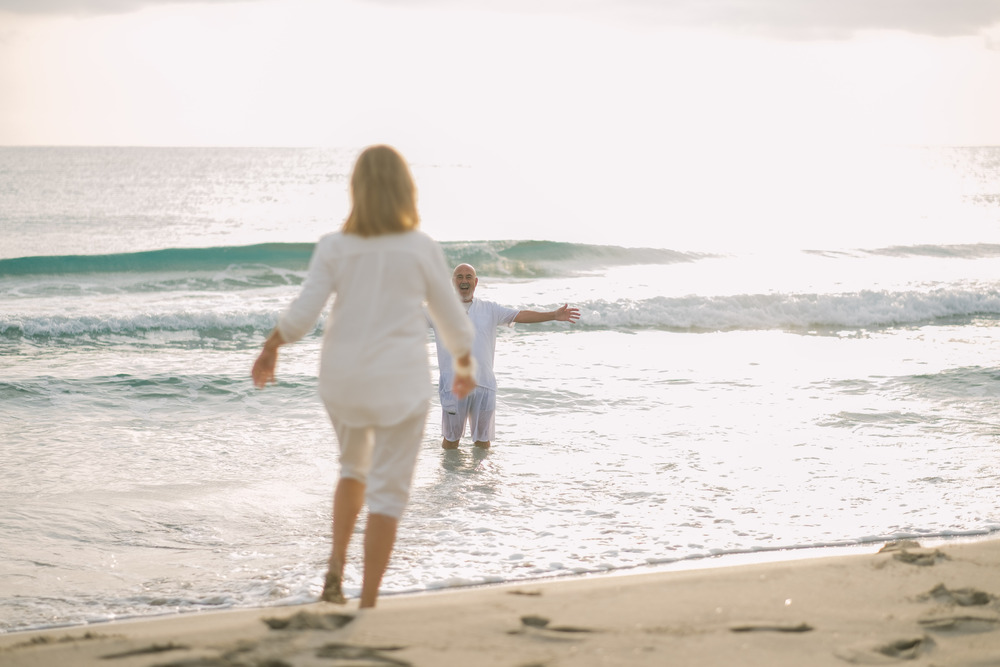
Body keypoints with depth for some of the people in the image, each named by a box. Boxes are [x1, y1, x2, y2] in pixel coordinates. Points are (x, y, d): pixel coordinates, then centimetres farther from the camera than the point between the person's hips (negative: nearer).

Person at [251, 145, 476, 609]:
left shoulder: (334, 248, -5)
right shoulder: (422, 249, -7)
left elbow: (302, 313, -11)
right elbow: (453, 322, 1)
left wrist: (270, 348, 7)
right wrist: (465, 366, 19)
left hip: (342, 379, 3)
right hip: (400, 381, -3)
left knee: (354, 467, 27)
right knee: (388, 491, 2)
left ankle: (335, 568, 16)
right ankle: (367, 604, -1)